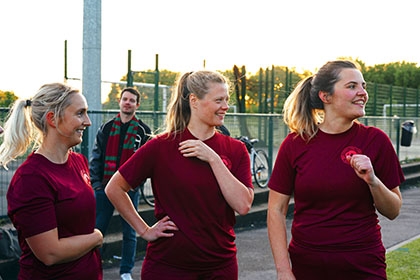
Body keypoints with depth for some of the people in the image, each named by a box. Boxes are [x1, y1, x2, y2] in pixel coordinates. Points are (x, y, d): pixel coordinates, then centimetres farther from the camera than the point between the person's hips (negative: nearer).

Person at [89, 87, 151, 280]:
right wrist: (96, 182, -3)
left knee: (129, 232, 8)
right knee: (97, 230, 4)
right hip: (105, 187, 1)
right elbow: (96, 157, 6)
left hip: (130, 189, -1)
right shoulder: (106, 128, 7)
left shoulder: (143, 131, 2)